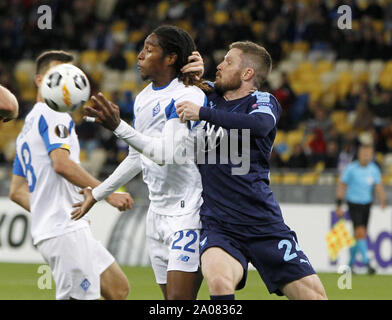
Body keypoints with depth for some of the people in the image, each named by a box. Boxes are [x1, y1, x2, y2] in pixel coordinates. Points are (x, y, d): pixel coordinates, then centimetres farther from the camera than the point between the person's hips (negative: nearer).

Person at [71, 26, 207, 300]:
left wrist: (118, 126, -33)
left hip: (188, 210, -8)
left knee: (179, 297, -17)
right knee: (170, 297, 6)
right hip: (157, 213, 9)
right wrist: (97, 194, 30)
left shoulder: (188, 97, -14)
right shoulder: (143, 99, 12)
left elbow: (166, 154, -26)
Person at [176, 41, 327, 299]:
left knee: (313, 294, -8)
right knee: (219, 281, -31)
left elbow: (259, 125, -22)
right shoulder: (210, 97, 14)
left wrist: (203, 113, -21)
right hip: (218, 227, 1)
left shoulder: (264, 101, 3)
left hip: (265, 226, -1)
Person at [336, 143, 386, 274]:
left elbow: (378, 186, 7)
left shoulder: (374, 169, 3)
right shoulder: (351, 169, -9)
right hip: (354, 204, -5)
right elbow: (341, 185, -3)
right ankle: (366, 262, -20)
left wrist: (383, 201, -8)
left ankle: (350, 263, 23)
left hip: (367, 204, 5)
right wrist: (339, 205, -5)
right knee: (360, 232, -16)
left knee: (358, 236, 9)